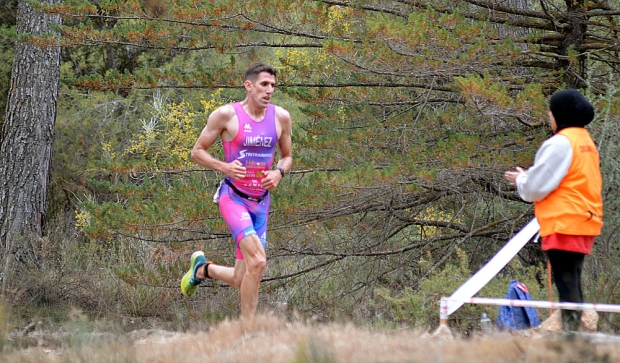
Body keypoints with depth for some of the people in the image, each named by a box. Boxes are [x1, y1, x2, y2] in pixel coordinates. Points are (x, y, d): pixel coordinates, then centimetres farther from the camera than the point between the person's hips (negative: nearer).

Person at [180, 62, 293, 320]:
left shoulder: (281, 117, 5)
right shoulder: (226, 115, -8)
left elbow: (287, 156, 19)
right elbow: (197, 152, -1)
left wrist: (279, 173, -4)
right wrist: (224, 167, -18)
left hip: (261, 202, 5)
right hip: (233, 199, -5)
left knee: (241, 280, 6)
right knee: (257, 261, -26)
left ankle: (202, 268, 38)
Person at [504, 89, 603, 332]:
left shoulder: (560, 143, -12)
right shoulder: (586, 142, 16)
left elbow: (536, 187, -12)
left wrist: (520, 179, 9)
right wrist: (528, 178, 18)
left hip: (564, 224, -9)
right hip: (585, 223, 9)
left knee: (566, 284, -10)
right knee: (573, 283, 11)